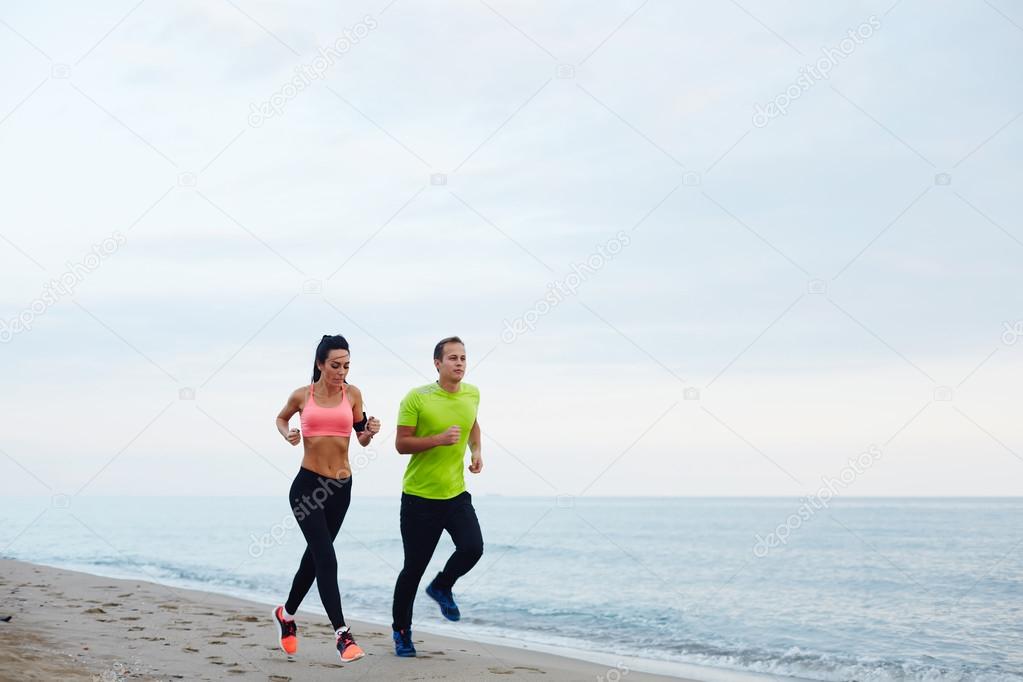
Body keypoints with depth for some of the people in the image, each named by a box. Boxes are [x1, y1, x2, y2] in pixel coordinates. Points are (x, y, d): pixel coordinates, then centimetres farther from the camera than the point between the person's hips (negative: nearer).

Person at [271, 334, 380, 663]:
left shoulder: (352, 394, 3)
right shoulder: (302, 395, 0)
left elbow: (362, 439, 11)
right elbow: (281, 417, 21)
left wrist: (369, 432, -12)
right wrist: (287, 434, 0)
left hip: (340, 487, 3)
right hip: (307, 484, -3)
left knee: (315, 553, 16)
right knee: (326, 557, -13)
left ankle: (287, 614, 39)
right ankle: (342, 633, -14)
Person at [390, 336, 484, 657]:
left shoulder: (472, 394, 4)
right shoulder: (417, 398, -12)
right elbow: (401, 444, -12)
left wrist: (477, 450, 9)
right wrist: (439, 439, -24)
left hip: (456, 493, 4)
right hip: (419, 497, -4)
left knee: (472, 548, -17)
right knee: (414, 567, 2)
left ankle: (442, 588, 16)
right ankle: (401, 630, 23)